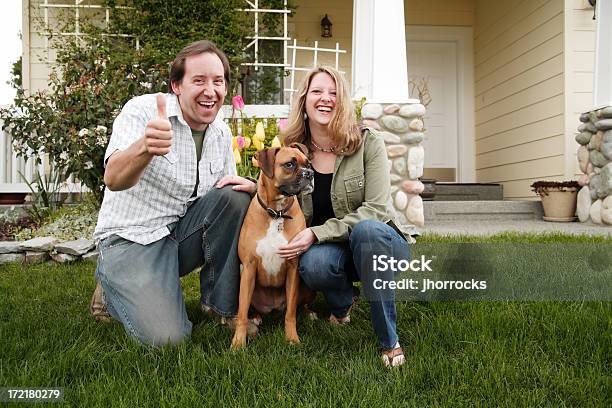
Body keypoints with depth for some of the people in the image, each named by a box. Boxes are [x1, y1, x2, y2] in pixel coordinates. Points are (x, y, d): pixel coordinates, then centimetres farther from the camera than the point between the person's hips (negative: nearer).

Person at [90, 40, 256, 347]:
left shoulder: (222, 133, 3)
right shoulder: (142, 110, -15)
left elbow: (225, 200, 13)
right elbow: (113, 180, -31)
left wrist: (249, 189, -13)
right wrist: (145, 147, -54)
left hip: (183, 232, 5)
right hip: (131, 239, -5)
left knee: (235, 197, -19)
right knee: (166, 337, -22)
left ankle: (221, 305, -5)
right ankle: (113, 289, 10)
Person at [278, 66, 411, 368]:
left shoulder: (368, 143, -11)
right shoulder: (293, 150, -2)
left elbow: (374, 210, -19)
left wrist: (318, 233, -28)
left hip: (375, 242, -2)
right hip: (328, 251, 2)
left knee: (367, 229, -38)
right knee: (313, 264, -34)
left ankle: (389, 341, -23)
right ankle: (342, 305, 5)